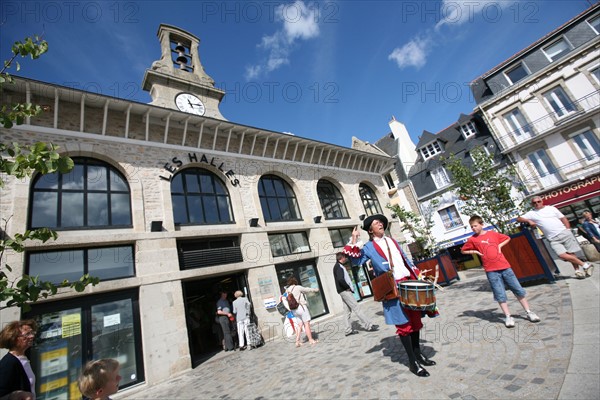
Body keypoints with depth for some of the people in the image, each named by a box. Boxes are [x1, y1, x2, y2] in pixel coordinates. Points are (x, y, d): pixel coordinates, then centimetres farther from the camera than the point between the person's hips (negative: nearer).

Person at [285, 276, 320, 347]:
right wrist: (315, 289, 20)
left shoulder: (287, 290, 11)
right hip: (301, 307, -6)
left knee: (300, 324, 13)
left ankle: (297, 341, 10)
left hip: (293, 310, 6)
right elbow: (307, 290, 6)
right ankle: (311, 340, 6)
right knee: (306, 323, 1)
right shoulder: (298, 287, -6)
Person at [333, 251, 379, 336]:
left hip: (343, 291, 10)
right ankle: (368, 326, 0)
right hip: (345, 291, -10)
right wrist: (348, 287, -15)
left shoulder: (338, 266, 16)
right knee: (356, 308, -5)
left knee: (347, 311, 11)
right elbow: (340, 279, -29)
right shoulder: (339, 267, -16)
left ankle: (348, 330, 15)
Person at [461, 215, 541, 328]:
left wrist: (500, 245, 4)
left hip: (504, 266, 2)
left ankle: (529, 312, 25)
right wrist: (475, 251, -4)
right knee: (500, 295, 0)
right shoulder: (473, 239, -2)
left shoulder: (493, 233, 4)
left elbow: (507, 238, 21)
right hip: (491, 270, -2)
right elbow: (463, 250, 8)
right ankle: (508, 317, 11)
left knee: (518, 290, 10)